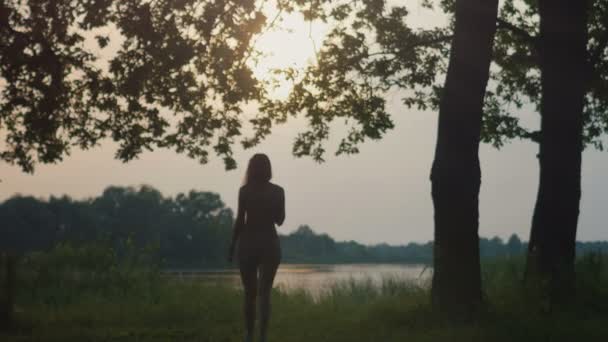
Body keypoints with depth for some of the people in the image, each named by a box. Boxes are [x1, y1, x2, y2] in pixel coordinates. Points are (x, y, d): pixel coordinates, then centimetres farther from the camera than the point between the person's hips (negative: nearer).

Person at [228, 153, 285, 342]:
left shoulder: (245, 190, -5)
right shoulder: (278, 191, 0)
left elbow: (240, 220, -7)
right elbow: (279, 220, 7)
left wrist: (232, 247, 2)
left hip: (247, 244, 0)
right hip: (269, 244, 0)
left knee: (249, 293, 12)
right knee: (264, 293, -1)